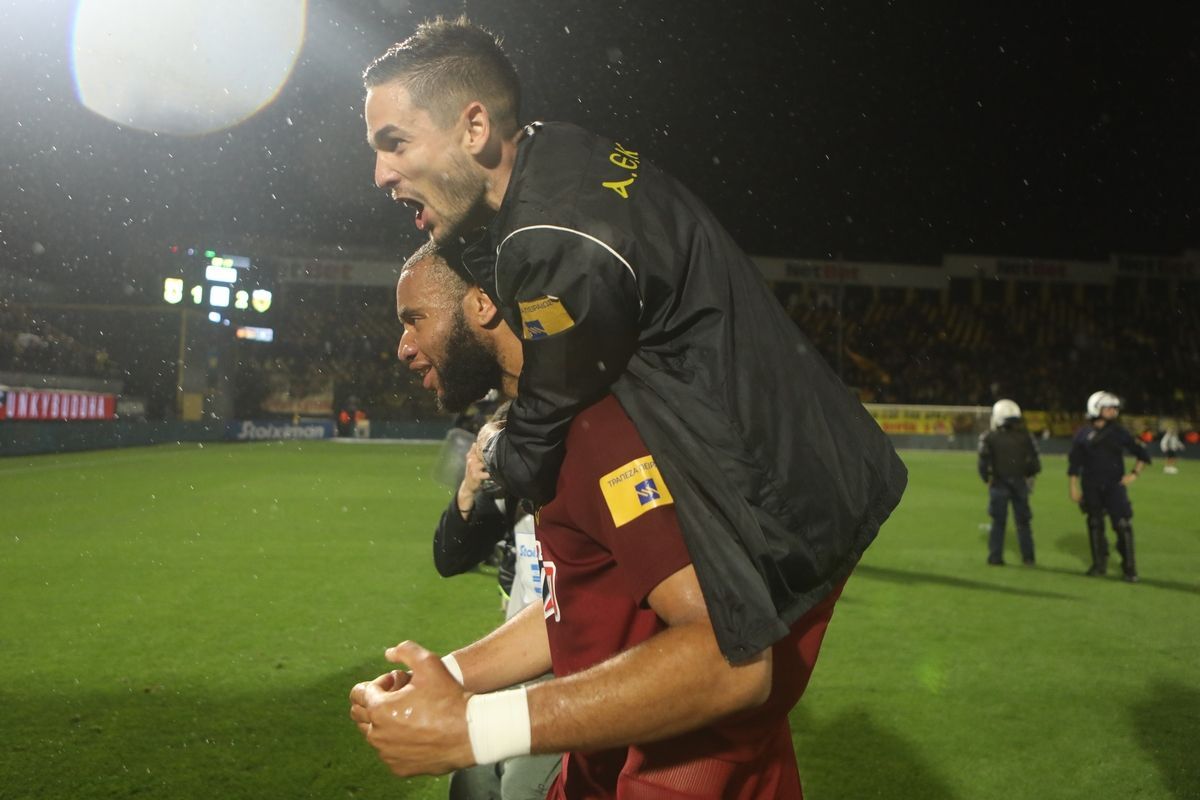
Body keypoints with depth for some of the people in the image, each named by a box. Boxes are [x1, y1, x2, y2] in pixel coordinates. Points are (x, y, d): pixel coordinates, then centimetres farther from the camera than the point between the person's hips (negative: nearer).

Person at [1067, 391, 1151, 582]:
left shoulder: (1119, 432, 0)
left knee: (1123, 525, -9)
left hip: (1114, 486, -1)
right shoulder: (1083, 434, -1)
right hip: (1091, 488, 1)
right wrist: (1074, 488, 1)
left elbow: (1143, 455, 7)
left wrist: (1134, 473, -4)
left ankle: (1129, 568, 0)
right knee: (1095, 525, 10)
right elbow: (1074, 464, 4)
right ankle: (1099, 564, 24)